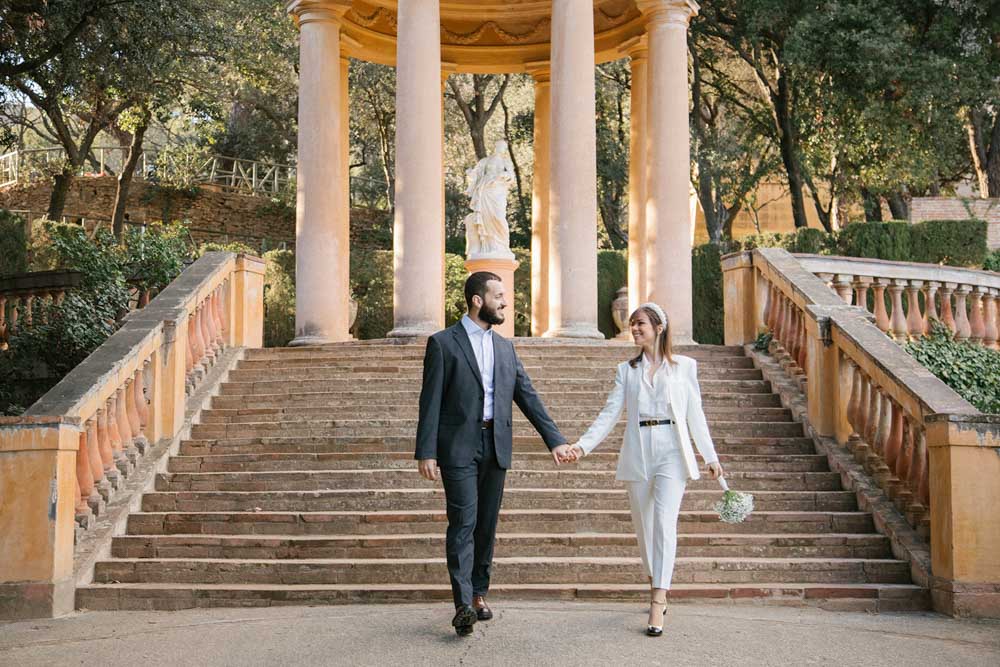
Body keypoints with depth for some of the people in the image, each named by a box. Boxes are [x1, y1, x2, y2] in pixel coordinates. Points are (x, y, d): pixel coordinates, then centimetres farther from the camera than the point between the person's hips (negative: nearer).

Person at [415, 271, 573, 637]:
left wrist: (555, 440, 3)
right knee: (463, 522, -11)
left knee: (487, 524, 10)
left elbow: (528, 397, 11)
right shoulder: (443, 343, -3)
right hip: (459, 447, -5)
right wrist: (426, 453, -13)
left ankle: (479, 593, 21)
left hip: (495, 447, 5)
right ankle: (463, 605, -14)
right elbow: (430, 401, -7)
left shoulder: (505, 347, 13)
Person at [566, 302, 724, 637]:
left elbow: (695, 415, 8)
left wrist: (711, 457, 6)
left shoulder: (684, 366, 6)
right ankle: (658, 591, 27)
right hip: (638, 454, 3)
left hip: (671, 452, -3)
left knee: (664, 523, -15)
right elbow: (610, 413, 4)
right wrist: (583, 445, -9)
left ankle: (656, 606, -16)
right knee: (644, 526, 7)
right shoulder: (627, 370, 11)